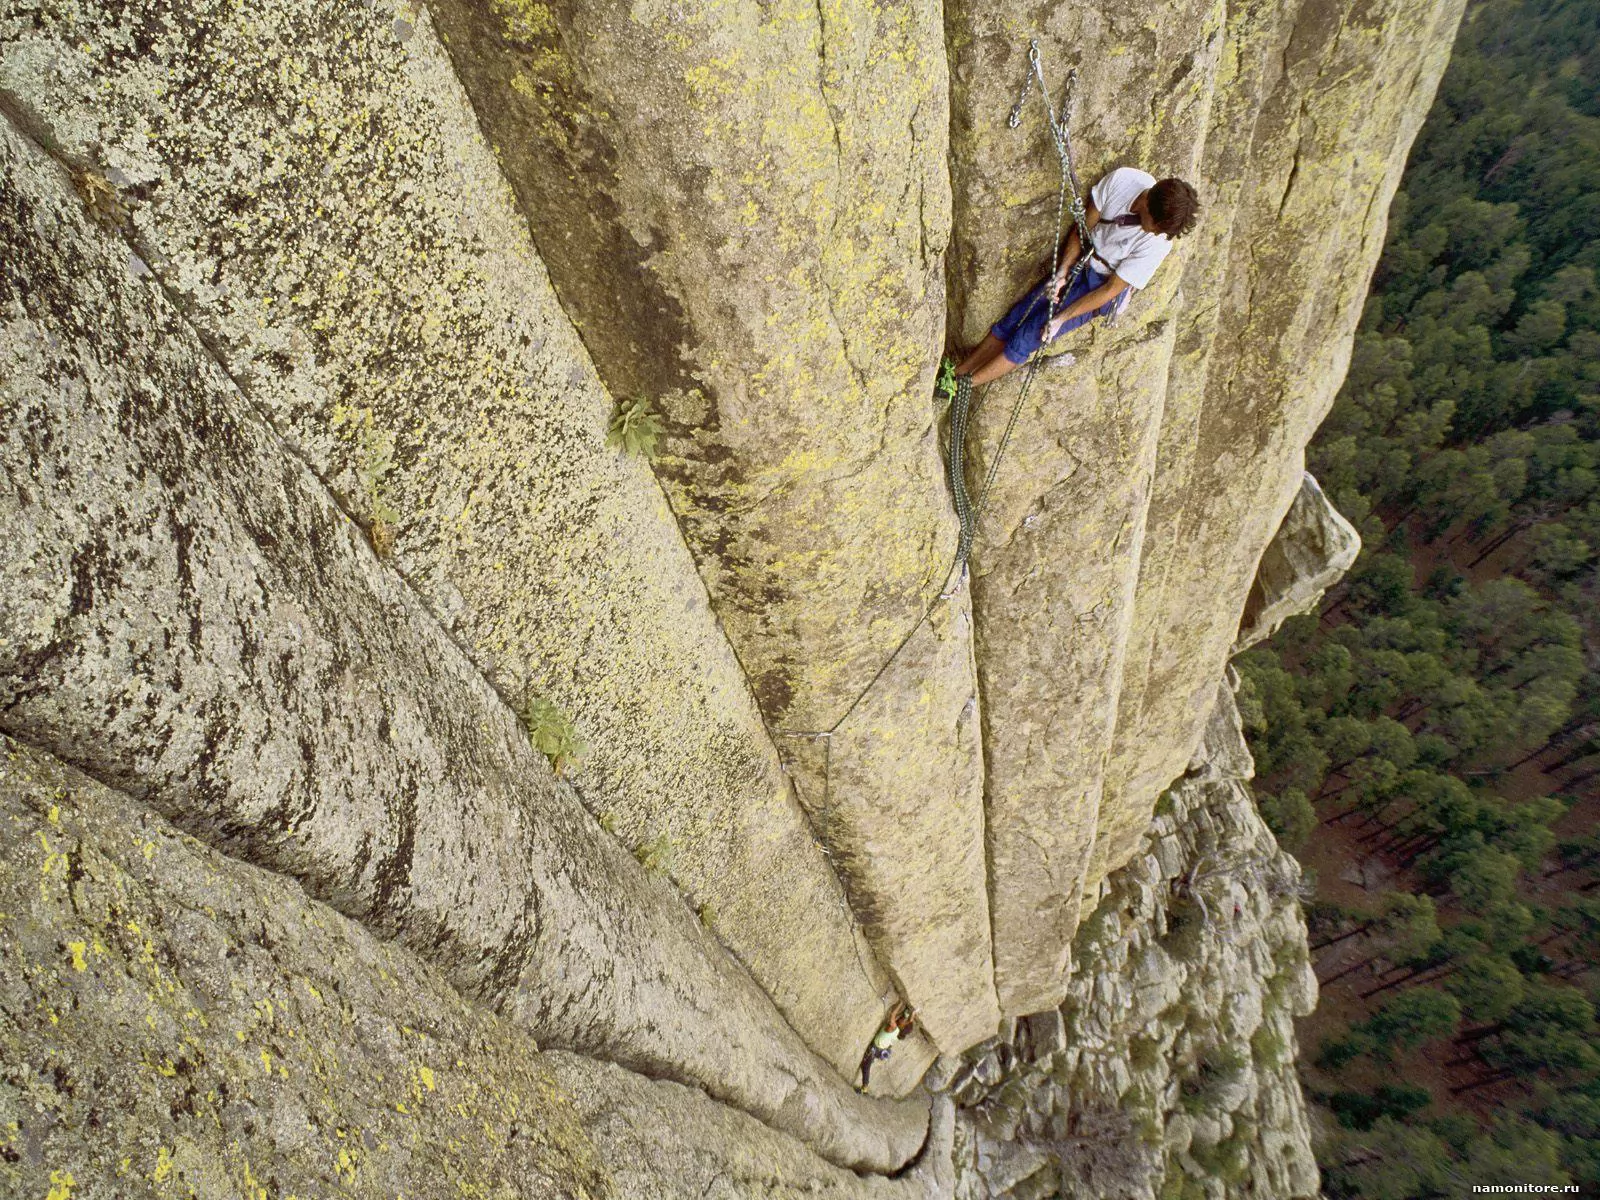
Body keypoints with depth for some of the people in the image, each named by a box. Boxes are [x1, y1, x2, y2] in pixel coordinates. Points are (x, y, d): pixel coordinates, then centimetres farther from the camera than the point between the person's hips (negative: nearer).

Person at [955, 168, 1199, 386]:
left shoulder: (1158, 243, -29)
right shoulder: (1122, 179, -21)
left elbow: (1111, 289, -20)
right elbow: (1085, 225, -6)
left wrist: (1061, 318, -17)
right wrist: (1062, 273, -15)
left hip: (1102, 285, -4)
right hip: (1081, 260, 4)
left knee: (1027, 337, -10)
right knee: (1015, 318, 0)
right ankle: (956, 373, 11)